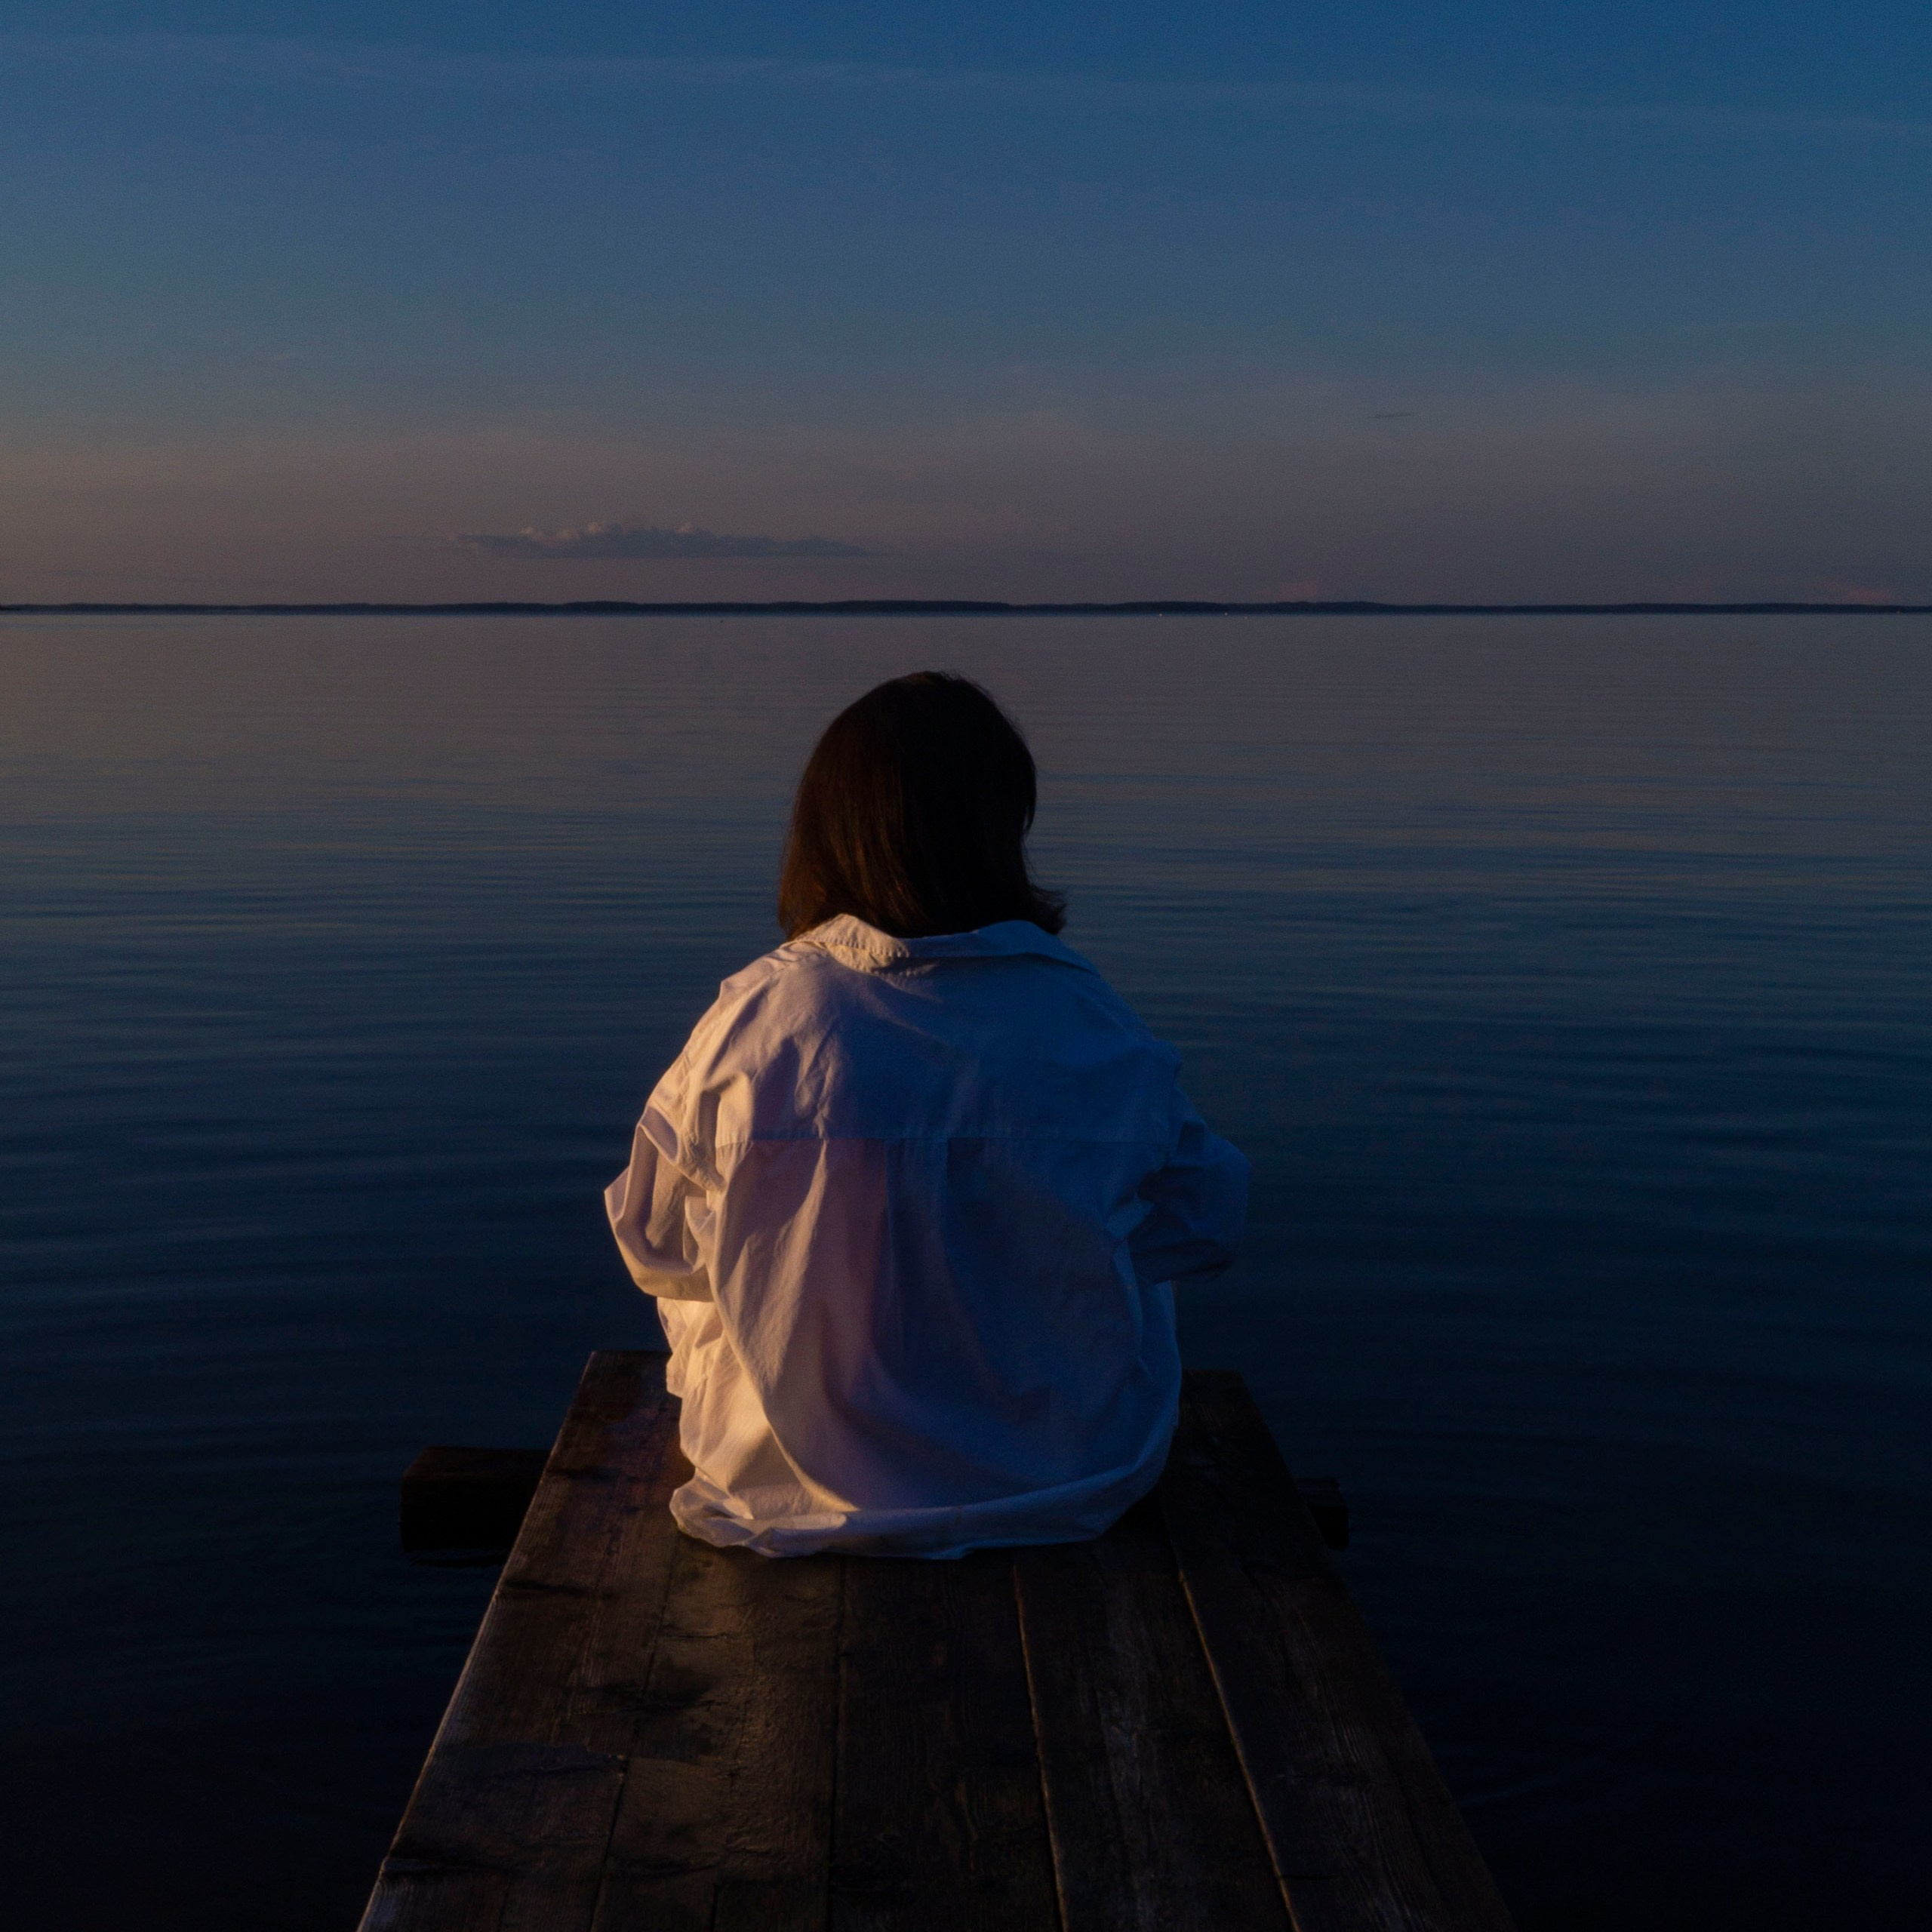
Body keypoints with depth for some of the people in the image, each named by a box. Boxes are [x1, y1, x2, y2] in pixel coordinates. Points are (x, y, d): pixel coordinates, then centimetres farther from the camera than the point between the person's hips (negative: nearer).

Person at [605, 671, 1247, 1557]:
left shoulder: (756, 1016, -15)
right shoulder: (1089, 1024, -13)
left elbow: (654, 1243, -1)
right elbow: (1207, 1217, 1)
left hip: (802, 1474, 1)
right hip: (1065, 1477, 0)